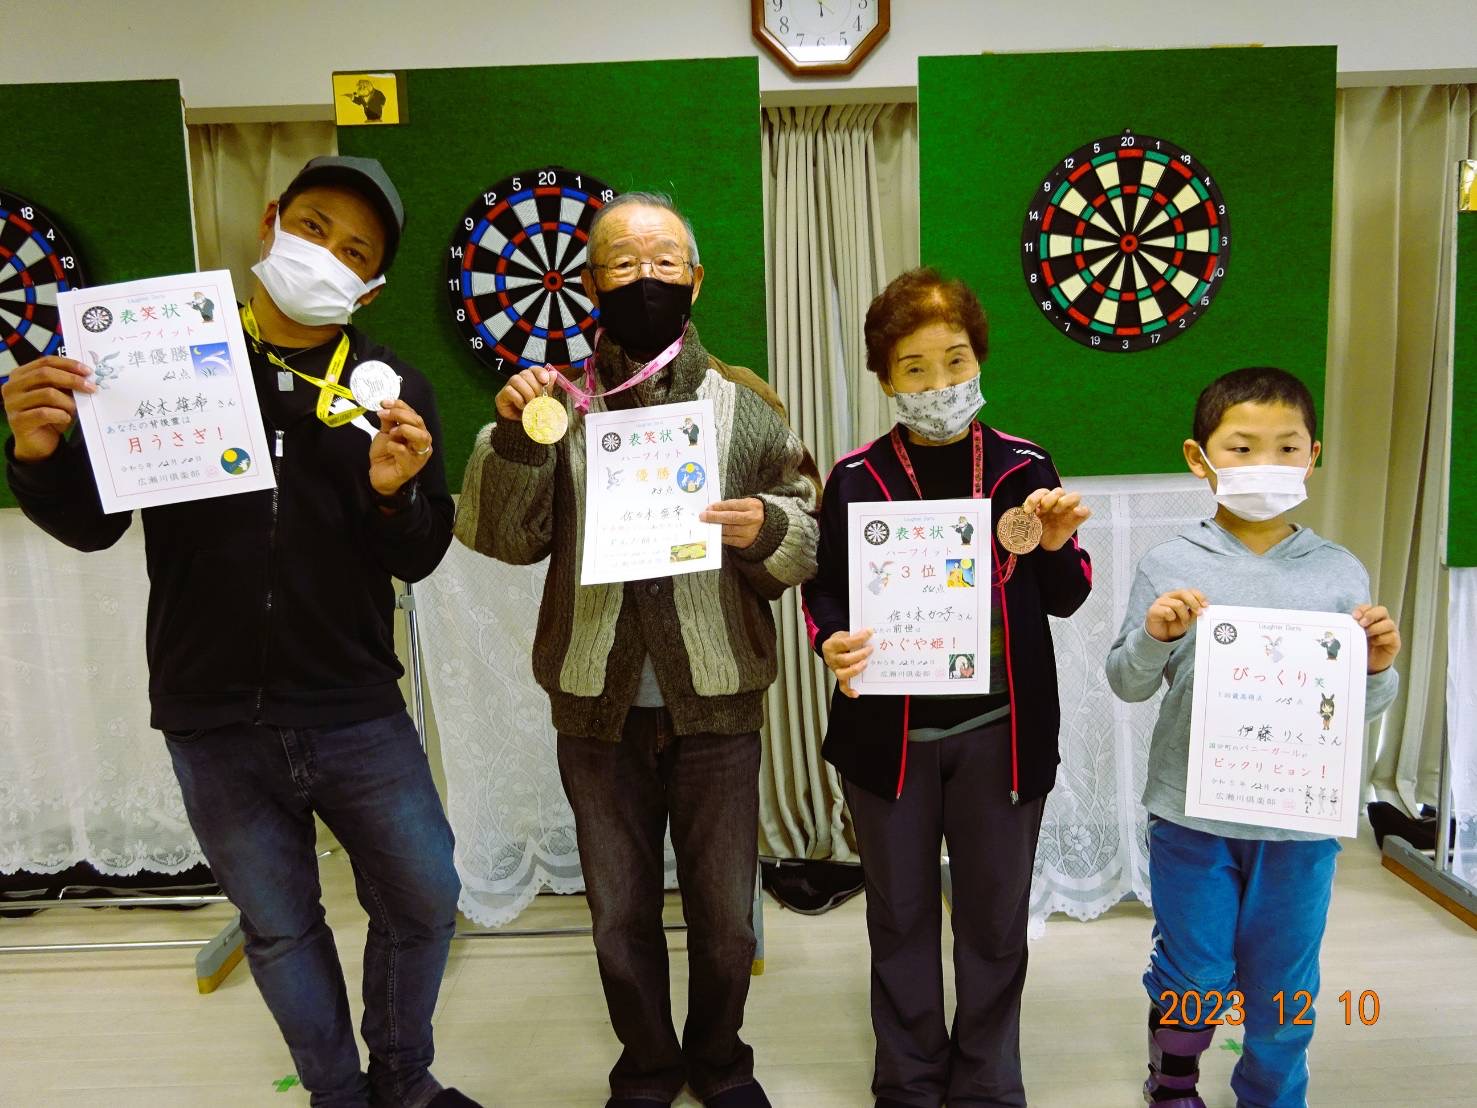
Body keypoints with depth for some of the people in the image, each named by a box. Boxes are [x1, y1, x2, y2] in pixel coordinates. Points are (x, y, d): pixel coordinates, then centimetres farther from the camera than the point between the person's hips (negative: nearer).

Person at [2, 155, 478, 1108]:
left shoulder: (393, 391, -1)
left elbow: (418, 559, -3)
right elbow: (91, 524, 0)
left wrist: (394, 494, -23)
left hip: (356, 716, 1)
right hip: (212, 725, 0)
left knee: (424, 903, 10)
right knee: (279, 927, 15)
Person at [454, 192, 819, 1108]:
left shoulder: (747, 407, 0)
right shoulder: (560, 405, 2)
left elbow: (809, 545, 2)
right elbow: (506, 538, -4)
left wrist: (769, 529, -20)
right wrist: (514, 439, -20)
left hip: (716, 706, 0)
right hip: (599, 708, 1)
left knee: (725, 913, 13)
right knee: (621, 914, 16)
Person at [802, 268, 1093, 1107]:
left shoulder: (1024, 467, -1)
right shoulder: (856, 479, -3)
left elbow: (1064, 601, 5)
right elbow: (825, 594, 1)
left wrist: (1059, 547, -15)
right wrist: (835, 645, -20)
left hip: (999, 730, 1)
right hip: (889, 732, 0)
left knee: (995, 916, 14)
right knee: (901, 915, 15)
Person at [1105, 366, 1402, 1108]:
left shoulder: (1340, 573, -2)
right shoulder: (1170, 568, -8)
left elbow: (1359, 708, 5)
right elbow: (1127, 685, -4)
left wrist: (1378, 667, -16)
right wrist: (1154, 637, -23)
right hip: (1193, 817, -1)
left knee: (1283, 991, 17)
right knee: (1193, 976, 13)